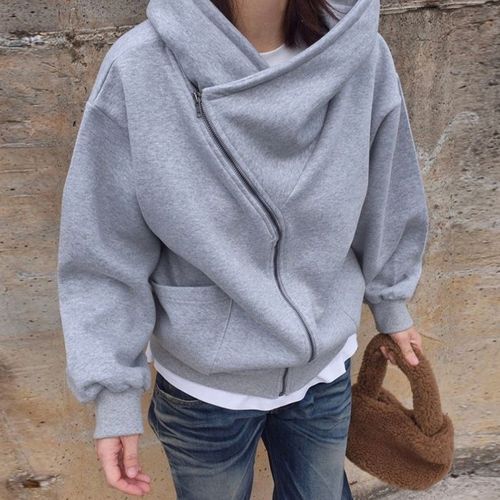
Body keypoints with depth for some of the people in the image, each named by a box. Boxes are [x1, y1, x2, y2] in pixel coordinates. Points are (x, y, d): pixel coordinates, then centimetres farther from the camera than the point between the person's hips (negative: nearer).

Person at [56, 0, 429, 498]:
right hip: (203, 386, -2)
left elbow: (383, 200, 2)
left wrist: (389, 300, 14)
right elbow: (105, 253, -13)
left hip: (325, 370, 3)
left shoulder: (361, 55, -12)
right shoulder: (138, 70, -20)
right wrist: (114, 394, -11)